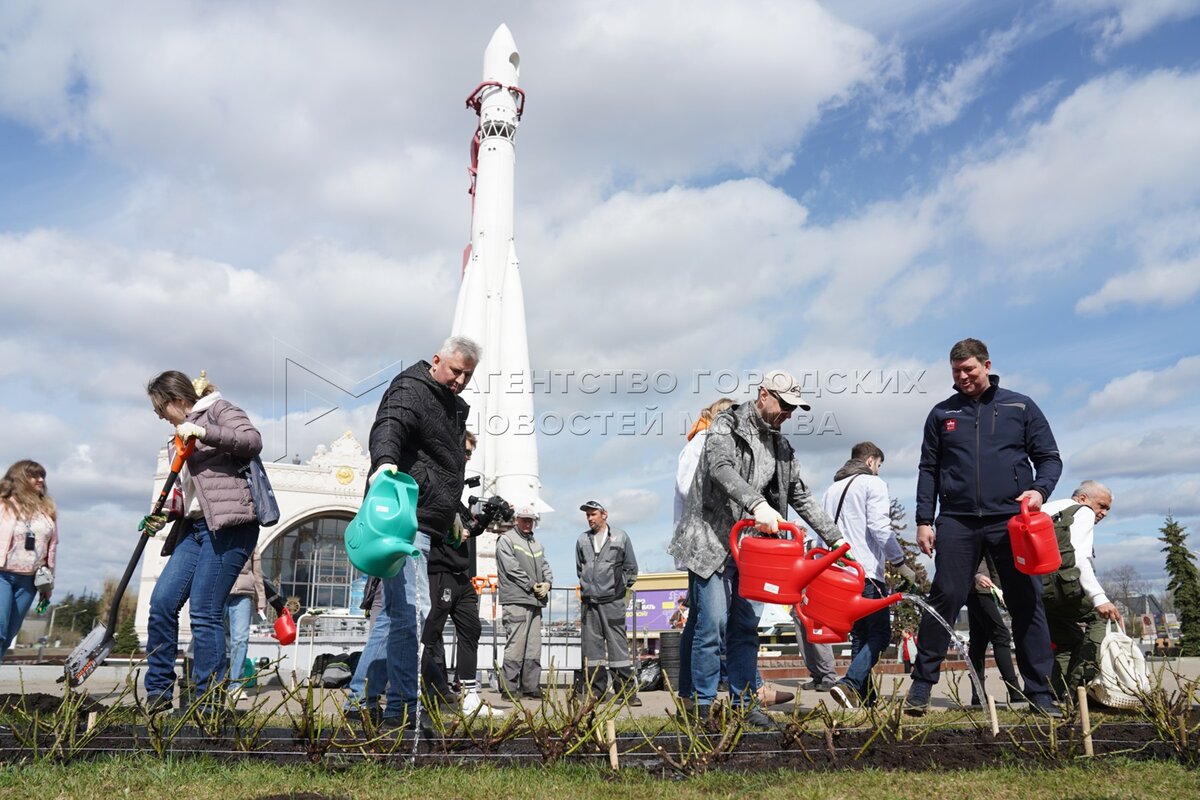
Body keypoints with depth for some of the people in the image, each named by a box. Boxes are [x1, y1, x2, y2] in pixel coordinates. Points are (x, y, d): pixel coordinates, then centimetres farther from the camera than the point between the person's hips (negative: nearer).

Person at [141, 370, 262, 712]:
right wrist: (163, 516, 9)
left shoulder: (218, 410, 3)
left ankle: (209, 703, -4)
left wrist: (203, 432, -19)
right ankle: (158, 693, 12)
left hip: (229, 526, -9)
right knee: (162, 602, 1)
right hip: (195, 527, 9)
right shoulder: (179, 440, 25)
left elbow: (252, 441, -15)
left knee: (204, 612, -10)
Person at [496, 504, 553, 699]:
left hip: (535, 602, 8)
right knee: (515, 645, -10)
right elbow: (511, 568, -10)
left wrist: (547, 583, -1)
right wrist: (531, 585, -10)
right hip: (516, 601, -8)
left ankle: (531, 686, 14)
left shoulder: (536, 544, 23)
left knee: (534, 646, 8)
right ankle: (510, 688, -5)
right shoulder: (506, 539, 0)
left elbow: (545, 565, 20)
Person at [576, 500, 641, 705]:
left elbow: (631, 568, 10)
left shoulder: (620, 537, 4)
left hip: (612, 601, -3)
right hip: (588, 601, 3)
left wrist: (620, 586, 7)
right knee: (591, 646, 4)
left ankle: (627, 691, 0)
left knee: (618, 645, -5)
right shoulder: (582, 540, 11)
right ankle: (595, 692, 11)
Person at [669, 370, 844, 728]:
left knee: (745, 627, 8)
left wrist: (835, 538, 17)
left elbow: (800, 497, 20)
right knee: (713, 624, -9)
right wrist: (758, 504, -40)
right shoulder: (727, 426, -7)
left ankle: (744, 705, 16)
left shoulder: (781, 447, 14)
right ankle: (703, 706, 1)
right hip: (711, 542, -7)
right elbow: (721, 469, -26)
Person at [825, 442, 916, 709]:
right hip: (866, 572, -7)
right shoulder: (873, 483, 0)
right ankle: (849, 684, -21)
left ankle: (866, 698, 9)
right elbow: (880, 527, -12)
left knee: (859, 635, 12)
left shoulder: (831, 490, 22)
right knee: (880, 634, -4)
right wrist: (900, 564, -8)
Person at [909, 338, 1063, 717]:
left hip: (1010, 519, 0)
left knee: (1027, 603, 2)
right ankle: (921, 685, 3)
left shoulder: (1020, 407, 9)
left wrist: (1040, 489, -12)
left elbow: (1049, 457, 9)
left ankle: (1039, 692, 12)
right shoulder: (942, 414, 11)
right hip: (956, 521, 0)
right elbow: (928, 470, 12)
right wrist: (924, 520, 4)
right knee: (944, 598, -4)